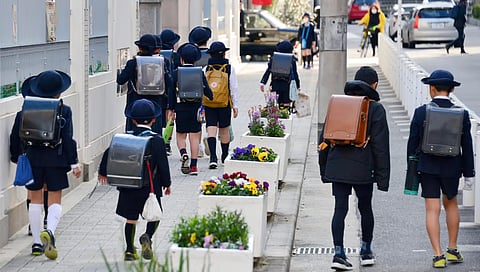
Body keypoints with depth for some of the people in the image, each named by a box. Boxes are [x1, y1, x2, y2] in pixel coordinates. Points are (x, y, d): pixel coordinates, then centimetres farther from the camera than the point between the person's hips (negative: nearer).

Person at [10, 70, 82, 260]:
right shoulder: (64, 111, -6)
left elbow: (16, 136, 7)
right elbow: (68, 139, -8)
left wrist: (16, 157, 22)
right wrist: (74, 163, -2)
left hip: (32, 159, 2)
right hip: (55, 160, -2)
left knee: (35, 199, 12)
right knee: (55, 200, 4)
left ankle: (37, 243, 13)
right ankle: (49, 231, -24)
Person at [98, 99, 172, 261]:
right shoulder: (157, 140, -10)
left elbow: (109, 153, 3)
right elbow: (163, 164, -10)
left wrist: (103, 172, 19)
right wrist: (166, 183, 4)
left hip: (128, 188, 3)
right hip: (150, 187, -3)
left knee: (131, 219, 11)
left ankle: (130, 251, 9)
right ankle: (147, 236, -14)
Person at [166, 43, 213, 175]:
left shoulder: (176, 73, -4)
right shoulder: (199, 73, -2)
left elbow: (171, 92, -2)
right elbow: (207, 91, 1)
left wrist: (171, 109, 3)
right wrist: (214, 100, 20)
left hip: (181, 108, -1)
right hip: (196, 107, 1)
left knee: (181, 135, 12)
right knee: (194, 136, 4)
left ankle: (184, 154, -16)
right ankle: (193, 166, 3)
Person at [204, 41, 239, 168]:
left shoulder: (206, 69, 0)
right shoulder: (230, 69, -3)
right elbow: (234, 88, -2)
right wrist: (235, 105, 4)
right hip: (225, 104, 0)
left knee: (211, 129, -4)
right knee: (224, 130, 13)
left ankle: (213, 157, -20)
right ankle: (225, 157, 27)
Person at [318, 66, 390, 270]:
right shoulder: (376, 109, -3)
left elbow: (324, 139, 11)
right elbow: (380, 145, -6)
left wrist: (324, 168, 19)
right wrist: (382, 176, -2)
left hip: (337, 167, 3)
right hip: (362, 168, -2)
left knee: (340, 209, 3)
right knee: (365, 208, 15)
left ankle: (339, 253, -4)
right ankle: (366, 251, 28)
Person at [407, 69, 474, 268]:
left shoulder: (421, 112, -9)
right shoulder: (461, 114, -6)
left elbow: (413, 143, -4)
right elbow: (467, 146, -2)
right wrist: (468, 172, 7)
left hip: (428, 167, -2)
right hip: (451, 166, 2)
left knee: (432, 209, 1)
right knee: (451, 203, 22)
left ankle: (438, 255, -4)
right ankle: (452, 250, 26)